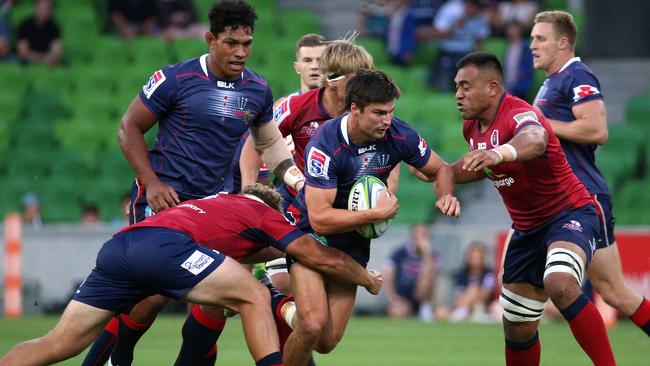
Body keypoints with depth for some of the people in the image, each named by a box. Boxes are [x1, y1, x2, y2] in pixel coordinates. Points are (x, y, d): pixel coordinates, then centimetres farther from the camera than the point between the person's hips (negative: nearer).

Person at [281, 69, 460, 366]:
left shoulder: (399, 135, -15)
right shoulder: (325, 146, -29)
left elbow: (440, 169, 4)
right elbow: (320, 219, -31)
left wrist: (445, 195, -18)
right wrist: (378, 213, -31)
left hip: (354, 240, 5)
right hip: (310, 231, -5)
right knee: (313, 325, -24)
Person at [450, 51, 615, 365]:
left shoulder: (519, 115, -24)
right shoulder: (472, 127, 3)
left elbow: (535, 140, -51)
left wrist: (500, 153, -72)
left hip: (569, 214, -9)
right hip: (527, 229, 9)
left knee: (560, 285, -37)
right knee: (517, 328, 8)